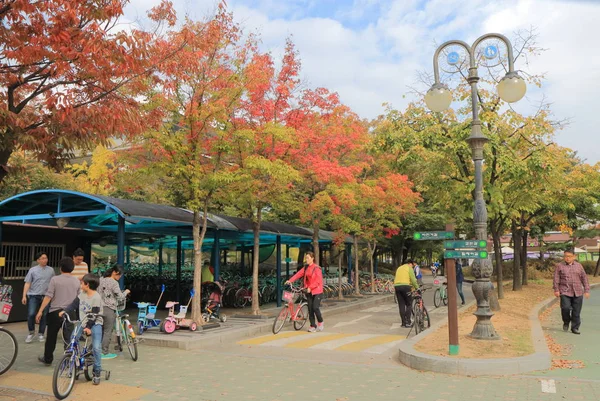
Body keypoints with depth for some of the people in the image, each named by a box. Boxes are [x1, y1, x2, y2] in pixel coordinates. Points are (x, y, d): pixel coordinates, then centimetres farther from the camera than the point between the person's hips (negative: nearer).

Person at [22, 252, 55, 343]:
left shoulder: (51, 270, 6)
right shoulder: (33, 270, 1)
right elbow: (27, 283, -1)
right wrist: (24, 296, -9)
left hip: (46, 296, 2)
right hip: (33, 295, -2)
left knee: (44, 316, 6)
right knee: (31, 314, -11)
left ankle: (41, 334, 20)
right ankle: (31, 332, 12)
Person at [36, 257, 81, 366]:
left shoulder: (55, 279, -8)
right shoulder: (76, 281, 1)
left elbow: (48, 296, -12)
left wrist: (40, 311, -7)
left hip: (55, 311, -2)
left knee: (51, 336, 13)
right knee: (69, 337, 6)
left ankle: (47, 359, 24)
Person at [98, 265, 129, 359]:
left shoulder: (101, 280, 8)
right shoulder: (114, 283, -14)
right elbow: (120, 298, -10)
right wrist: (126, 292, 6)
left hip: (100, 308, 8)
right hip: (109, 309, -8)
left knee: (101, 330, 18)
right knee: (108, 332, 2)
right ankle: (104, 353, 7)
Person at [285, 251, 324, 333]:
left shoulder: (316, 268, -12)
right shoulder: (306, 268, 9)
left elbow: (318, 280, -18)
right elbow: (298, 274, -2)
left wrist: (310, 287, -25)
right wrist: (290, 280, -15)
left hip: (317, 291, -6)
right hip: (309, 291, 7)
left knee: (315, 307, -12)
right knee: (310, 309, 5)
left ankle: (320, 323, 11)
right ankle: (313, 326, 14)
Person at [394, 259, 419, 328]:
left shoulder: (399, 268, 25)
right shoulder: (409, 268, 4)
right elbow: (413, 280, -4)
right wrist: (417, 288, 5)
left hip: (396, 286, 6)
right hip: (405, 286, -6)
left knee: (401, 305, 9)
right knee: (409, 304, 4)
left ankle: (403, 322, 10)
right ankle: (407, 322, -3)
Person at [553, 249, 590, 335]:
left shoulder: (579, 266, 10)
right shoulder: (560, 266, 4)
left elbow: (584, 278, 12)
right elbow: (556, 278, 3)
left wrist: (586, 290, 7)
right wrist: (556, 290, -4)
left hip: (578, 292, 2)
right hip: (565, 292, -2)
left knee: (576, 311, 3)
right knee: (565, 307, -16)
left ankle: (575, 328, 15)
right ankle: (566, 322, 12)